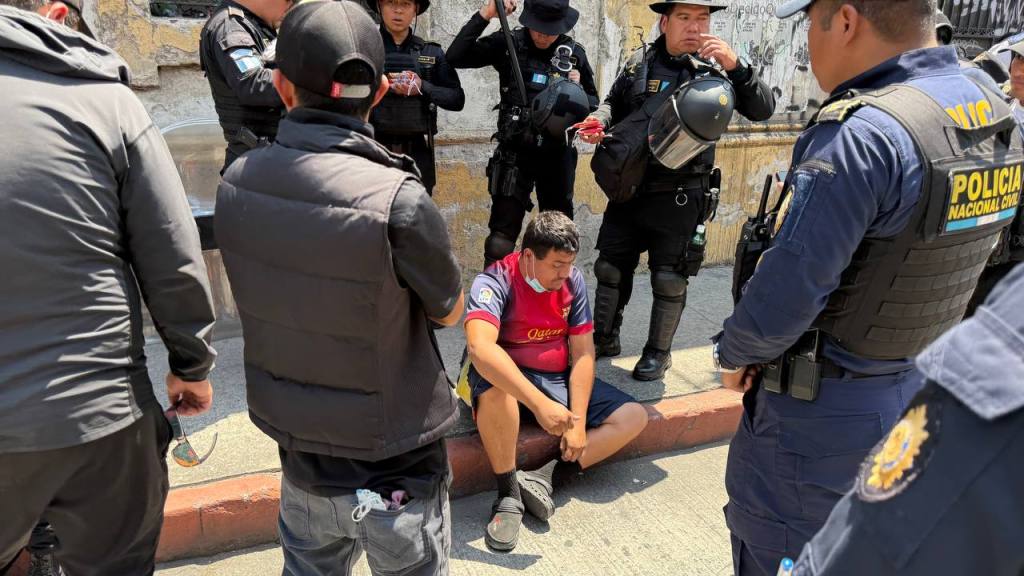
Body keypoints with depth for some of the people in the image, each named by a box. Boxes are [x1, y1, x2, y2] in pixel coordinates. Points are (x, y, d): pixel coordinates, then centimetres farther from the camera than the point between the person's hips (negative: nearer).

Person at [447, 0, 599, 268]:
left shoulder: (574, 53, 2)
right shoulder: (508, 44, -3)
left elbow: (593, 103, 11)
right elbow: (455, 57, -10)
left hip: (557, 155, 3)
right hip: (515, 154, -2)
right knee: (501, 240, -3)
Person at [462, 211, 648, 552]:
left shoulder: (573, 281, -6)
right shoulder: (495, 282, -22)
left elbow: (582, 354, -4)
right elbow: (479, 346, -41)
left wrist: (578, 421, -15)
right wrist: (539, 403, -49)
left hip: (559, 379, 5)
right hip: (508, 378, -5)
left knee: (634, 417, -7)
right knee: (495, 387, -40)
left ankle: (543, 478, -18)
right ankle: (508, 494, -21)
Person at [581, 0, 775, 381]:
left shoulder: (715, 67, -4)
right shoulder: (639, 63, 3)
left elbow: (763, 110, -12)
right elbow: (614, 104, 16)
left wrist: (735, 67, -26)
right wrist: (600, 121, -6)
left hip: (679, 197, -3)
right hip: (628, 188, 3)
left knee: (669, 278, 6)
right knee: (611, 267, 13)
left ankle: (659, 351, 24)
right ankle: (604, 338, 32)